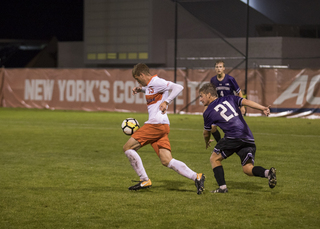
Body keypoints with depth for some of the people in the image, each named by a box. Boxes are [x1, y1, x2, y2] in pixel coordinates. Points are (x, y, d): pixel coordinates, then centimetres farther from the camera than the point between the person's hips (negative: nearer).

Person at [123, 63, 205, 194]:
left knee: (128, 147, -2)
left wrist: (166, 102, -29)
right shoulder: (149, 85, 21)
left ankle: (144, 181, -1)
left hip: (156, 124, -10)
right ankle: (196, 177, -9)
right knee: (167, 161, 0)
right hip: (162, 126, 10)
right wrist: (140, 89, 26)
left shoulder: (155, 82, -9)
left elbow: (178, 87, -19)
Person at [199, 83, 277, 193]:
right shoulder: (229, 99, 22)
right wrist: (263, 108, -6)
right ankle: (267, 173, -20)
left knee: (214, 159, 15)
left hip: (233, 136, -5)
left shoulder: (208, 112, 12)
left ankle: (222, 187, 2)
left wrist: (207, 142, 47)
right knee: (248, 168, 8)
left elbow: (206, 133, 24)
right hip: (248, 138, 5)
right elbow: (246, 101, 6)